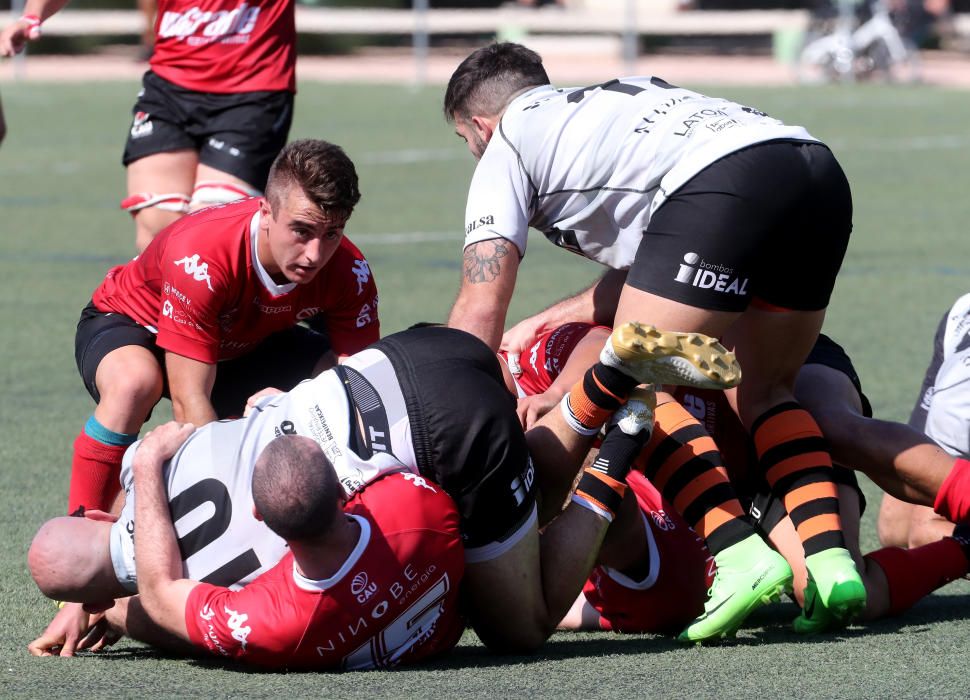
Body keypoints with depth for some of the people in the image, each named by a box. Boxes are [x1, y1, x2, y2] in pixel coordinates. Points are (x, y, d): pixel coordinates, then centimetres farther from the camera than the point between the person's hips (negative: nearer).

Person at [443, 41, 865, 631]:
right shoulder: (606, 102, 39)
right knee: (761, 393, 21)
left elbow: (481, 307, 11)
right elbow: (644, 269, 36)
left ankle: (743, 558, -11)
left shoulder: (507, 147, 18)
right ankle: (830, 557, 3)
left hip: (723, 184, -8)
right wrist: (558, 317, 43)